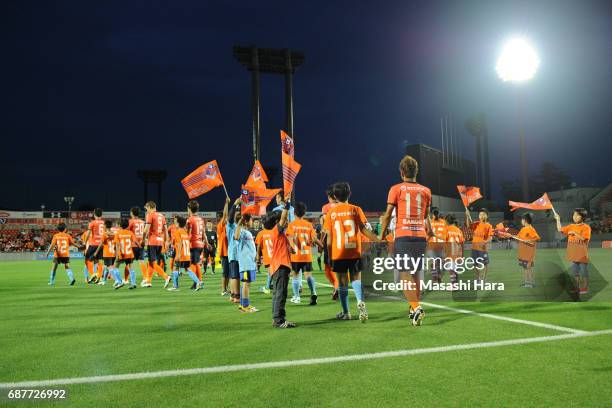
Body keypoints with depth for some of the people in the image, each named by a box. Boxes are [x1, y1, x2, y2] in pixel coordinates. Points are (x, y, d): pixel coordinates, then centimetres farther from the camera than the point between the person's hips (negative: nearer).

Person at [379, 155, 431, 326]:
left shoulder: (396, 189, -1)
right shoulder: (426, 191, 10)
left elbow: (388, 215, -2)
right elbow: (426, 217, 17)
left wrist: (381, 236, 6)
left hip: (403, 236, -4)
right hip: (420, 236, 4)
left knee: (405, 274, -4)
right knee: (416, 273, 15)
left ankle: (416, 307, -19)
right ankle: (415, 308, 22)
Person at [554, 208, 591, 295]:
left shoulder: (586, 227, -8)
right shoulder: (571, 226, 11)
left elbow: (583, 238, -18)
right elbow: (560, 229, 12)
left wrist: (574, 233, -17)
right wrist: (558, 220, 6)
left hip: (582, 255, -6)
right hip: (573, 254, 6)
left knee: (583, 271, 1)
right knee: (575, 271, 12)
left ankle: (584, 288, 9)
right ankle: (577, 287, 21)